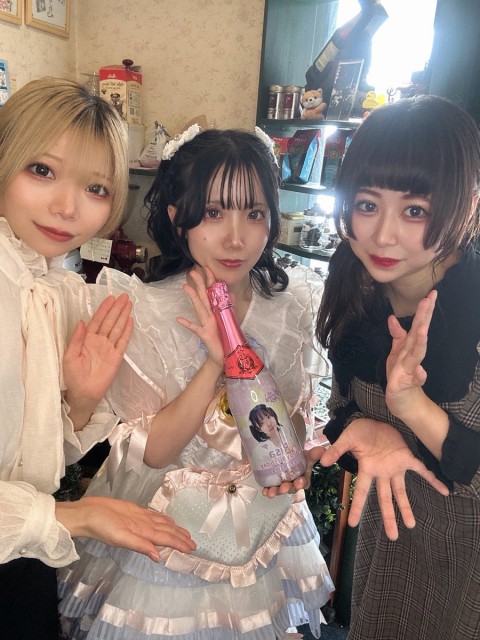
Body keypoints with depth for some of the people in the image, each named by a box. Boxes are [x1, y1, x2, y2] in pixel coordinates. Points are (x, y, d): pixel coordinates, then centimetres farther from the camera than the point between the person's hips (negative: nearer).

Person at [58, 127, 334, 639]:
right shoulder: (144, 311, -18)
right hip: (166, 531, -2)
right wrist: (215, 364, -31)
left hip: (262, 528, 3)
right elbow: (151, 452, -18)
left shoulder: (292, 308, -9)